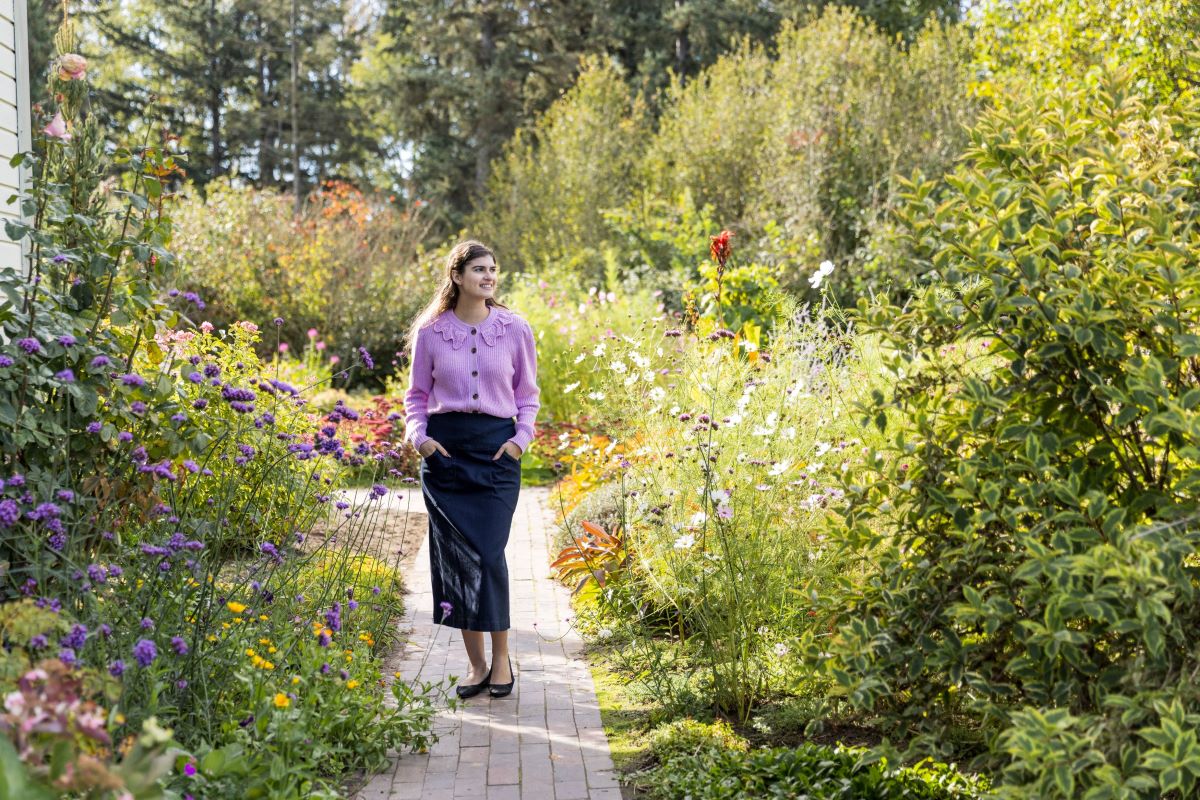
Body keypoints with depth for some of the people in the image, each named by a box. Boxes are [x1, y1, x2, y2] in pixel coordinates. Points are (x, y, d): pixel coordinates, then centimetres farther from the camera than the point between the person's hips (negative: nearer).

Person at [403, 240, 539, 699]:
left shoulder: (515, 330, 4)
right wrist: (418, 436, -3)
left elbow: (528, 393, 14)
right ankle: (476, 664, 11)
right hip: (445, 449, 1)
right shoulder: (430, 332, 4)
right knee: (454, 555, 0)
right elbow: (417, 395, 13)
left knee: (489, 553, -11)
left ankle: (501, 657, 5)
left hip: (497, 449, -1)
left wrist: (522, 437, -1)